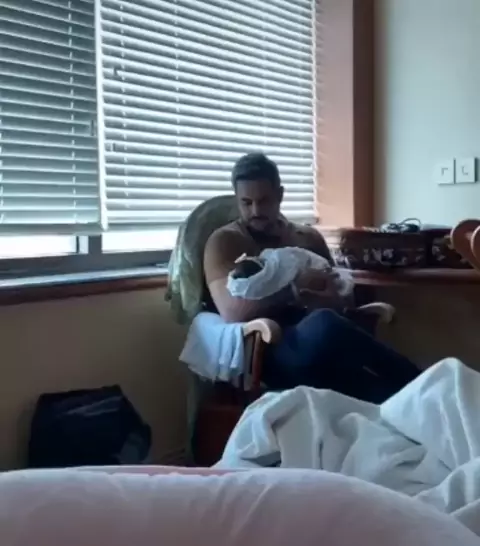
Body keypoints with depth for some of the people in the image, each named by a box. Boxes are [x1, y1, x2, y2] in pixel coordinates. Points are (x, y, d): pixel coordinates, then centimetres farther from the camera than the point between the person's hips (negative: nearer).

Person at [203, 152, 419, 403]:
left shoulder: (309, 237, 21)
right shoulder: (223, 242, 6)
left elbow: (344, 302, 16)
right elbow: (233, 311, -10)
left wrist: (318, 299, -7)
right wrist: (295, 286, -10)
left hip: (316, 344, 5)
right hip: (267, 351, -4)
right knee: (323, 325, -37)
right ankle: (414, 388, -28)